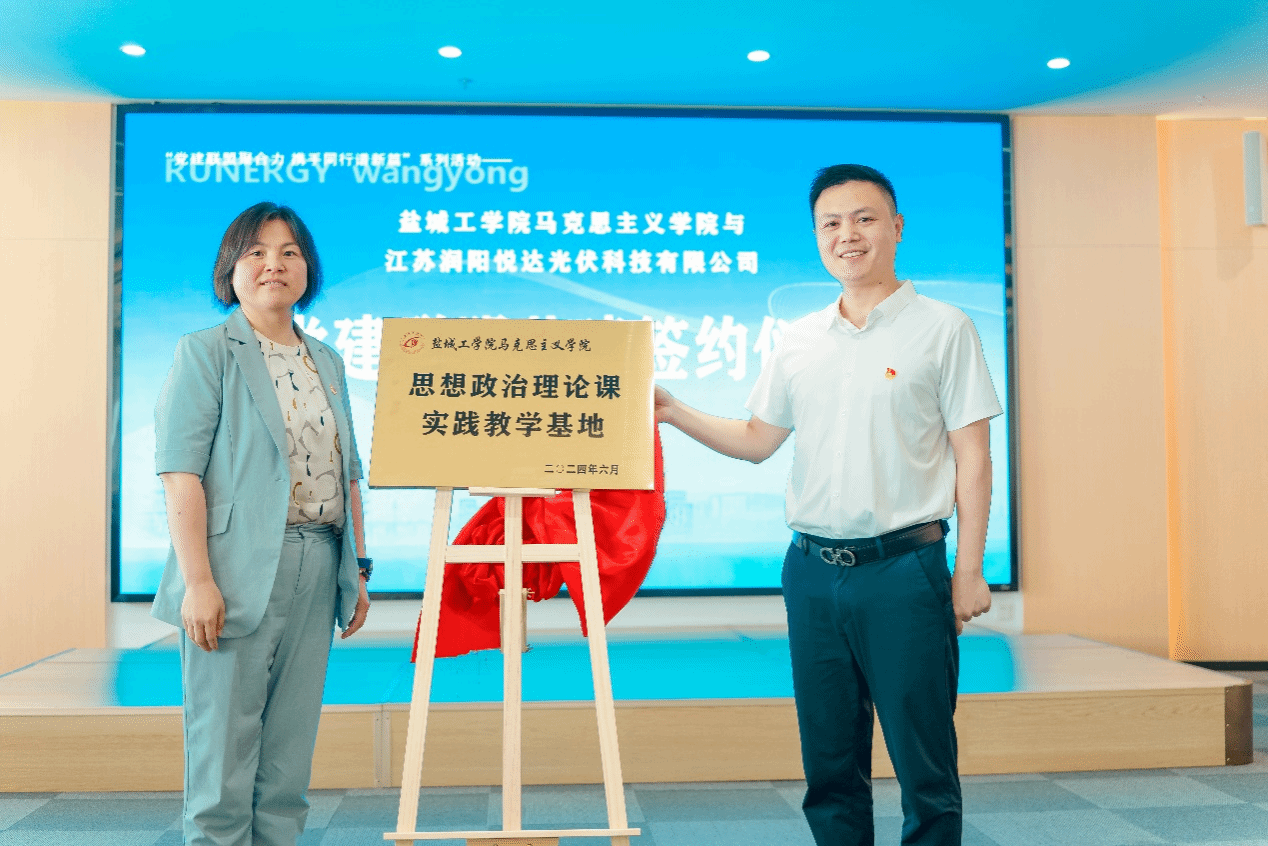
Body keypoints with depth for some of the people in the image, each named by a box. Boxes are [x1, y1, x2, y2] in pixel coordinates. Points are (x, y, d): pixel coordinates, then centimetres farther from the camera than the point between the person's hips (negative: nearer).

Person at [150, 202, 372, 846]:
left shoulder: (327, 362, 16)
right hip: (240, 571, -5)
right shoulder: (205, 353, -2)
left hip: (317, 570, 6)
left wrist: (357, 567, 14)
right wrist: (198, 580, -18)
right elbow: (181, 473, -10)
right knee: (225, 740, 1)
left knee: (291, 744, 12)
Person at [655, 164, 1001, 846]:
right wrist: (672, 412, 3)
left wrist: (969, 571, -7)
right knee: (829, 763, 13)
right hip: (811, 570, 4)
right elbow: (755, 440, 17)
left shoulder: (942, 329, -1)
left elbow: (972, 457, -2)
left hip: (904, 568, -4)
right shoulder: (798, 341, 12)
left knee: (923, 765, 3)